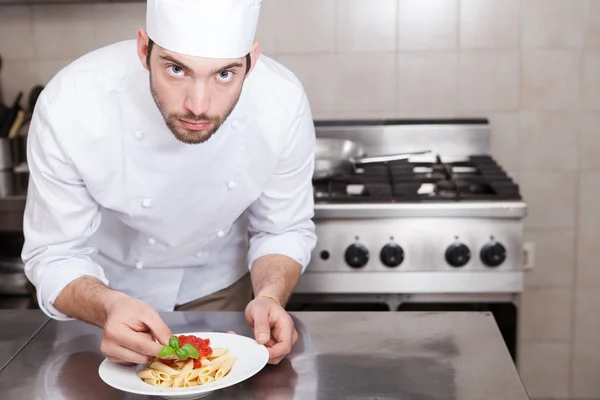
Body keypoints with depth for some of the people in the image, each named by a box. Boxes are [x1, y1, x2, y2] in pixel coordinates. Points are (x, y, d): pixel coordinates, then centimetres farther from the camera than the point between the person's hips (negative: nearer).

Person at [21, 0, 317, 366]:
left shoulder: (283, 102, -30)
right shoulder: (70, 108, -34)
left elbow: (283, 231, -15)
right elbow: (56, 255, -24)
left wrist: (270, 297, -36)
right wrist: (109, 307, -45)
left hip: (223, 284, 1)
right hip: (110, 289, 0)